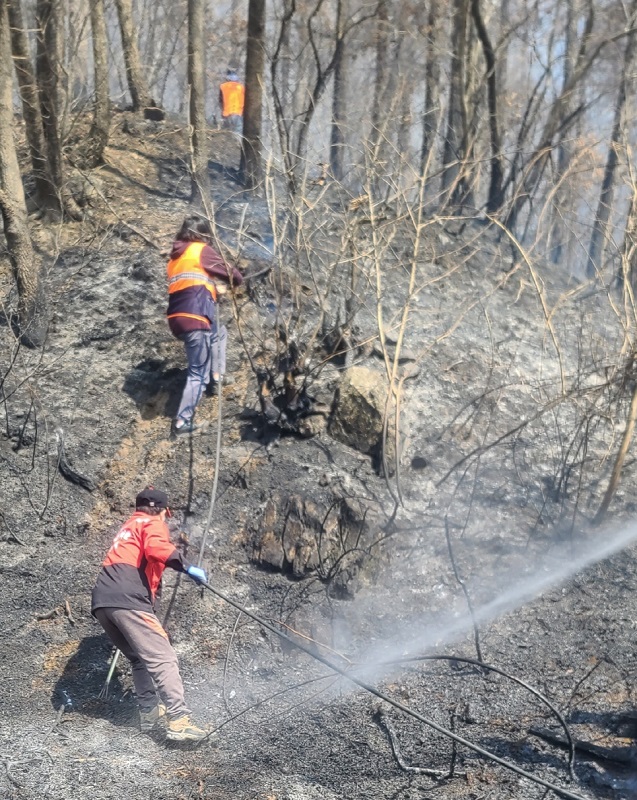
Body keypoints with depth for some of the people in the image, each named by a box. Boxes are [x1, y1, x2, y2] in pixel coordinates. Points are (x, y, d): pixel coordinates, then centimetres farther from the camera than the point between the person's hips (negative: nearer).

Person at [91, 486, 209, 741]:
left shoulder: (128, 527, 34)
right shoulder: (153, 524, 9)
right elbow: (156, 548, -14)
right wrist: (187, 568, -14)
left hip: (101, 601, 9)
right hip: (128, 600, -9)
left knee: (140, 659, 21)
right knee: (162, 658, -12)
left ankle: (149, 713, 19)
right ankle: (178, 721, -20)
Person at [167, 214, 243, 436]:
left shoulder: (176, 256, 23)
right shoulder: (202, 250, 1)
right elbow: (234, 277, 3)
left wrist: (214, 287, 22)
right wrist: (230, 280, 25)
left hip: (177, 318, 8)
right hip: (195, 318, -8)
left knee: (219, 332, 33)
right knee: (198, 373, -1)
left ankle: (216, 375, 24)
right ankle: (182, 421, -4)